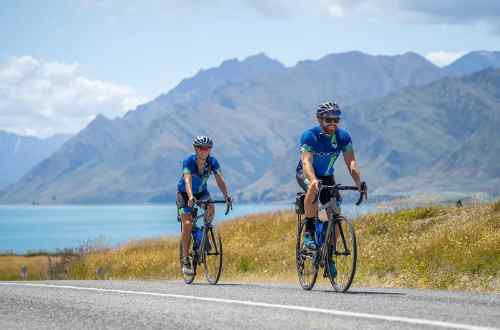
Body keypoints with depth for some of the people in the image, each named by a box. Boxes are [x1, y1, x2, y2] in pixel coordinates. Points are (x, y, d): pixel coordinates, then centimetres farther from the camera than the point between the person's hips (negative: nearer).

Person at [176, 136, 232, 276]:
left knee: (211, 209, -29)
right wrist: (190, 197, -59)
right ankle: (185, 259, -10)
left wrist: (226, 196, -46)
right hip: (184, 193, -3)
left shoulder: (212, 162, -19)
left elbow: (220, 180, -29)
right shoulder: (188, 162, -28)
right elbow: (188, 181, -42)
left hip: (201, 192, 3)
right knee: (187, 224, -17)